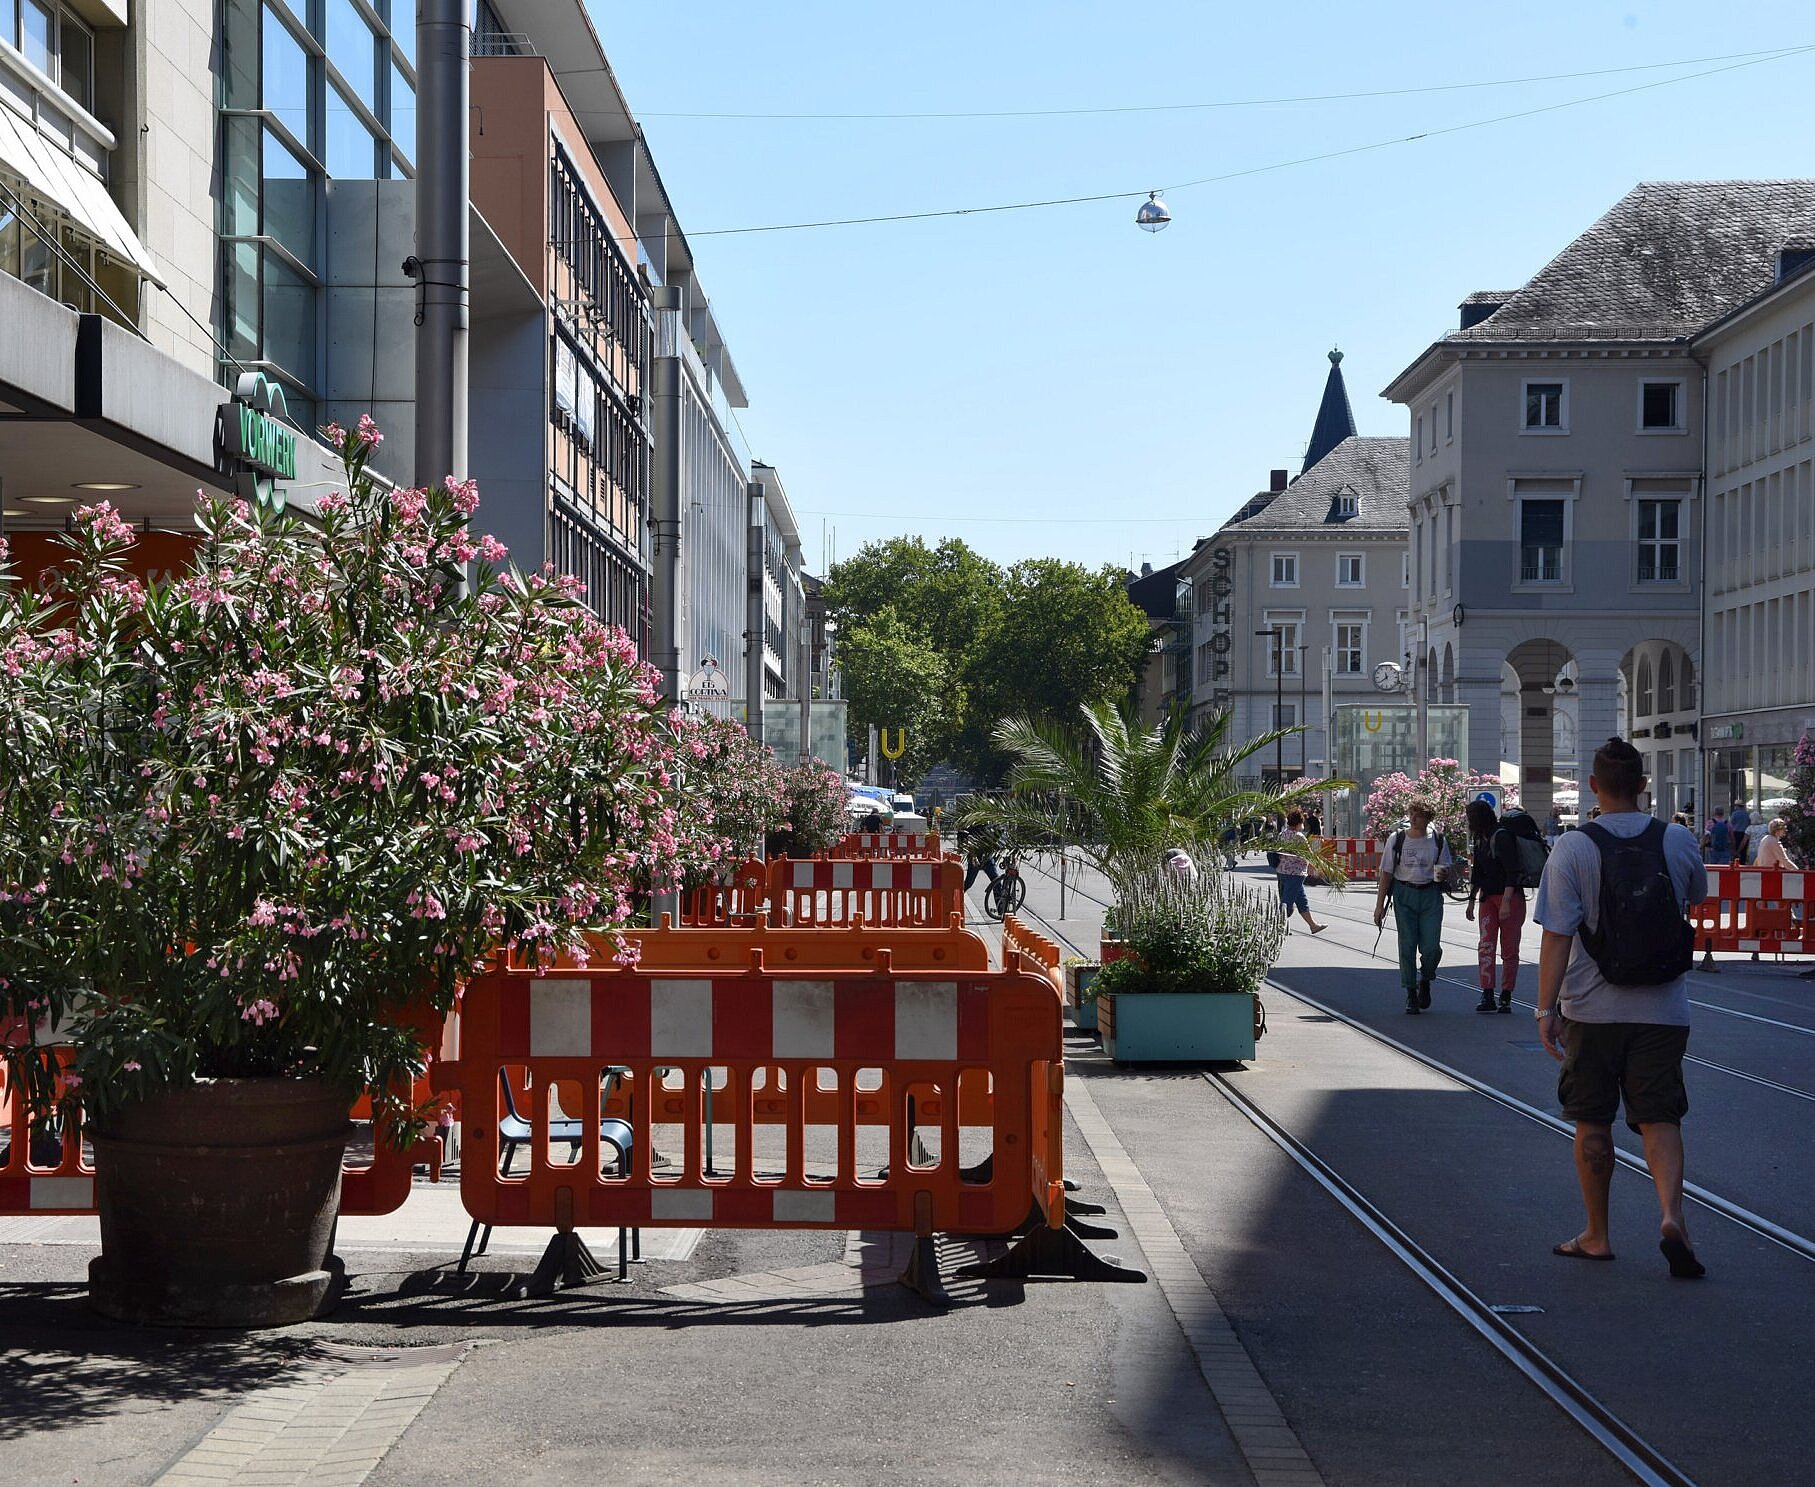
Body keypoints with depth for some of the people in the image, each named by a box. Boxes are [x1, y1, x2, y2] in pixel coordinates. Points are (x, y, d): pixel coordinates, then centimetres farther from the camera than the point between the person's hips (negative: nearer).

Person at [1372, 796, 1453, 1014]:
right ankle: (1411, 994, 8)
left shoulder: (1437, 841, 4)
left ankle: (1424, 981, 23)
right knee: (1407, 946, -3)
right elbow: (1386, 873, 3)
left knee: (1431, 947, -7)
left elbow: (1446, 869, 12)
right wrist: (1380, 904, -1)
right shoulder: (1396, 839, 1)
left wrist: (1442, 873, -14)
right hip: (1404, 894, 0)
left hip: (1430, 895, 0)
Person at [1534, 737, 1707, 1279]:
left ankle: (1597, 1235, 20)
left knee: (1592, 1122, 11)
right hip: (1663, 1009, 1)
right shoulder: (1678, 842, -1)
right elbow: (1696, 896, 19)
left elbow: (1557, 935, -13)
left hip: (1592, 1010, -1)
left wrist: (1545, 1009, -9)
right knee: (1659, 1117, 5)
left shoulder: (1572, 849, -10)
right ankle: (1671, 1213, -17)